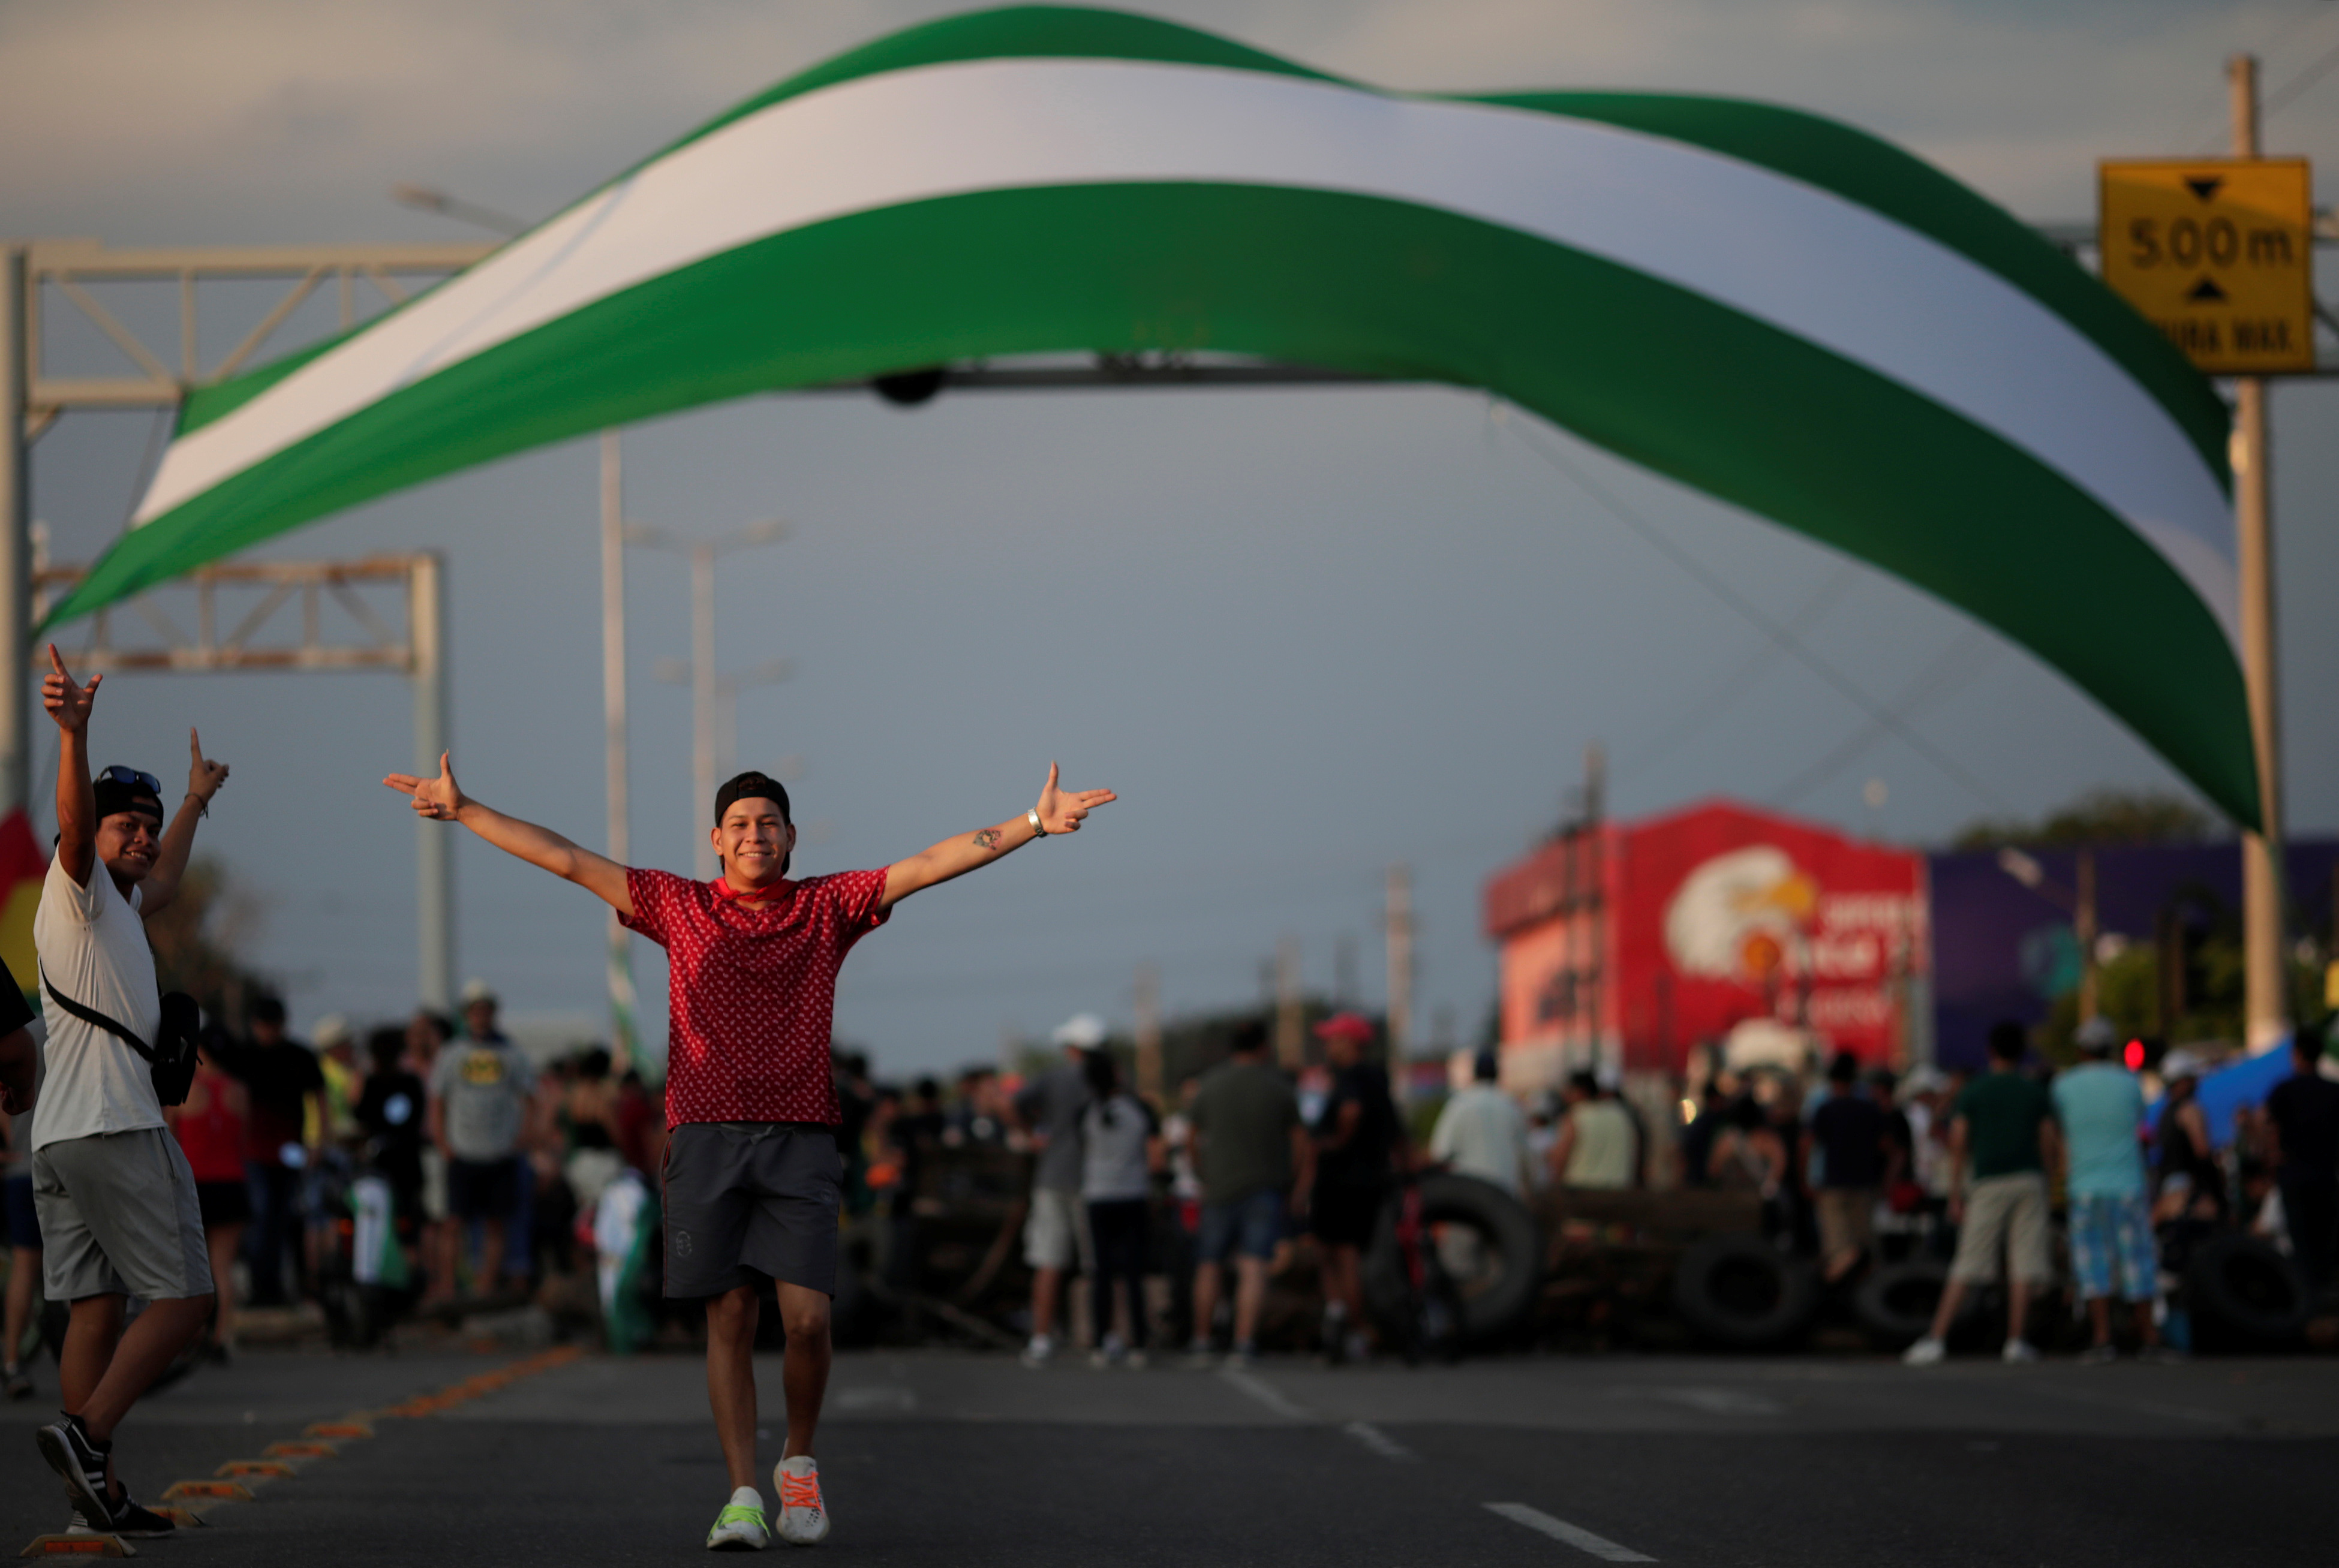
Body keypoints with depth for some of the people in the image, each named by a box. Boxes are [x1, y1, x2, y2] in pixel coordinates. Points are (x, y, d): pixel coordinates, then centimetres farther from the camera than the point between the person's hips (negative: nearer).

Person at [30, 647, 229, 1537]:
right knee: (183, 1299, -11)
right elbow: (74, 825, -22)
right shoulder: (79, 890, -1)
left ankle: (99, 1496, -2)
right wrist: (74, 735, -39)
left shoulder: (120, 906, 26)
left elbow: (163, 884, 49)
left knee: (97, 1306, 3)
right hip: (114, 1128, -10)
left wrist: (195, 801, 60)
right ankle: (87, 1433, -24)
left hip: (61, 1137, 10)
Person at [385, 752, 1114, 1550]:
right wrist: (463, 811, 8)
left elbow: (932, 864, 4)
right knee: (729, 1319, -1)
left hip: (800, 1140, 0)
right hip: (706, 1136, 0)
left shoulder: (829, 907, 9)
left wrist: (1035, 823, -4)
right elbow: (565, 859, 10)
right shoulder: (680, 906, 10)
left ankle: (799, 1462, 15)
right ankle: (742, 1497, 3)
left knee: (807, 1319, -9)